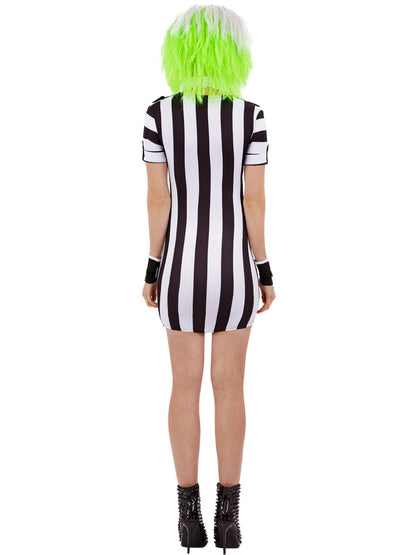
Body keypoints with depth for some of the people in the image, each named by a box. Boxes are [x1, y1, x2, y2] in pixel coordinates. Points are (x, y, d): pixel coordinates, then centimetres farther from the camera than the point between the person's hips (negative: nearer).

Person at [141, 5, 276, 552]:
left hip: (180, 265, 1)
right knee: (230, 387, 10)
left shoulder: (159, 114, -9)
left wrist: (152, 271, 3)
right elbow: (254, 200, -10)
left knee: (186, 386, 11)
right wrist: (264, 272, 1)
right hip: (233, 266, 0)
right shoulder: (251, 115, -11)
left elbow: (158, 199, -8)